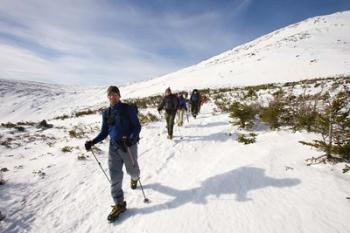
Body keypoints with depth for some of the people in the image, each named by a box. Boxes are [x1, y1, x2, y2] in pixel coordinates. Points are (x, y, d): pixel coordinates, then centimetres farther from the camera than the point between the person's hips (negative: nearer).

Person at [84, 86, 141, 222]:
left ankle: (135, 178, 53)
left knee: (132, 170, 14)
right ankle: (119, 204, 16)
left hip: (129, 145, -3)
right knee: (115, 176, 1)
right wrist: (93, 142, -3)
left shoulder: (128, 109, -7)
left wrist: (131, 138, -26)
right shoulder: (106, 113, 7)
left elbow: (137, 126, -8)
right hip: (113, 147, 4)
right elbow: (104, 132, 12)